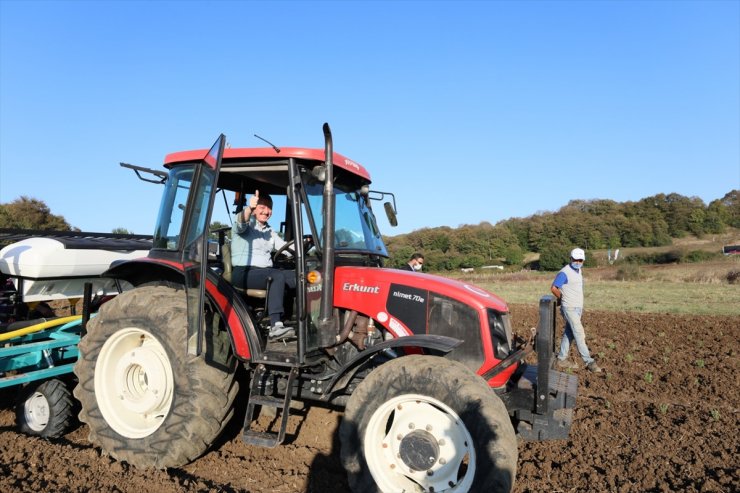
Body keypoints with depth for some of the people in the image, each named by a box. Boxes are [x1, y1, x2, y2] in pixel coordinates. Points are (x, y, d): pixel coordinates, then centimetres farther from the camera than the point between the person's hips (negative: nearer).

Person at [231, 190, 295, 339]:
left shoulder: (269, 231, 24)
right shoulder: (247, 224, 3)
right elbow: (241, 222, -22)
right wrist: (249, 208, -45)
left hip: (265, 272, 7)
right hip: (243, 272, -6)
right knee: (278, 276, -34)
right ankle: (275, 326, -41)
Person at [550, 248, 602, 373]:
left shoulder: (579, 271, 11)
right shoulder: (565, 272, -16)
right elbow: (553, 288, -14)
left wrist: (581, 307, 15)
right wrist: (563, 299, 1)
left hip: (578, 308, 8)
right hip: (570, 308, -8)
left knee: (569, 334, 11)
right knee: (579, 334, -8)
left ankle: (562, 359, 19)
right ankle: (589, 362, -5)